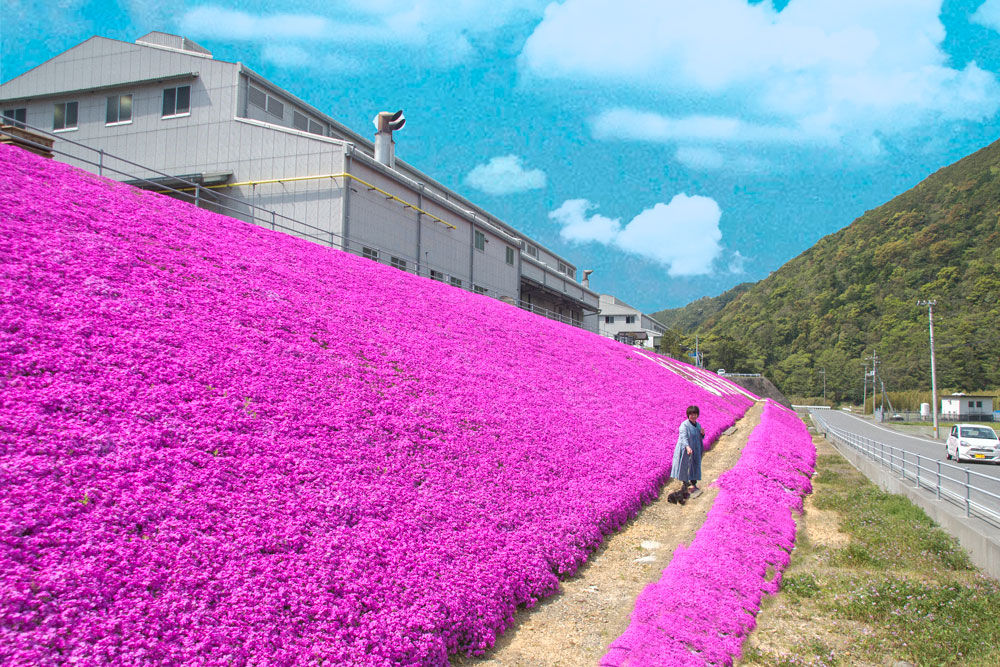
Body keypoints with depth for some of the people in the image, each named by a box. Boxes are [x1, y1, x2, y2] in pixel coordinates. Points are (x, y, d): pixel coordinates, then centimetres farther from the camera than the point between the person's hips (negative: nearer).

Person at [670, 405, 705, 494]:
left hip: (695, 450, 6)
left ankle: (693, 484, 6)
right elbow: (684, 437, -31)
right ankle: (685, 482, 24)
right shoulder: (684, 425, -17)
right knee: (684, 466, 6)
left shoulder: (698, 425, 6)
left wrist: (702, 433, -9)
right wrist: (687, 447, -48)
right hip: (685, 450, -5)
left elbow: (700, 438, 15)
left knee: (695, 466, 2)